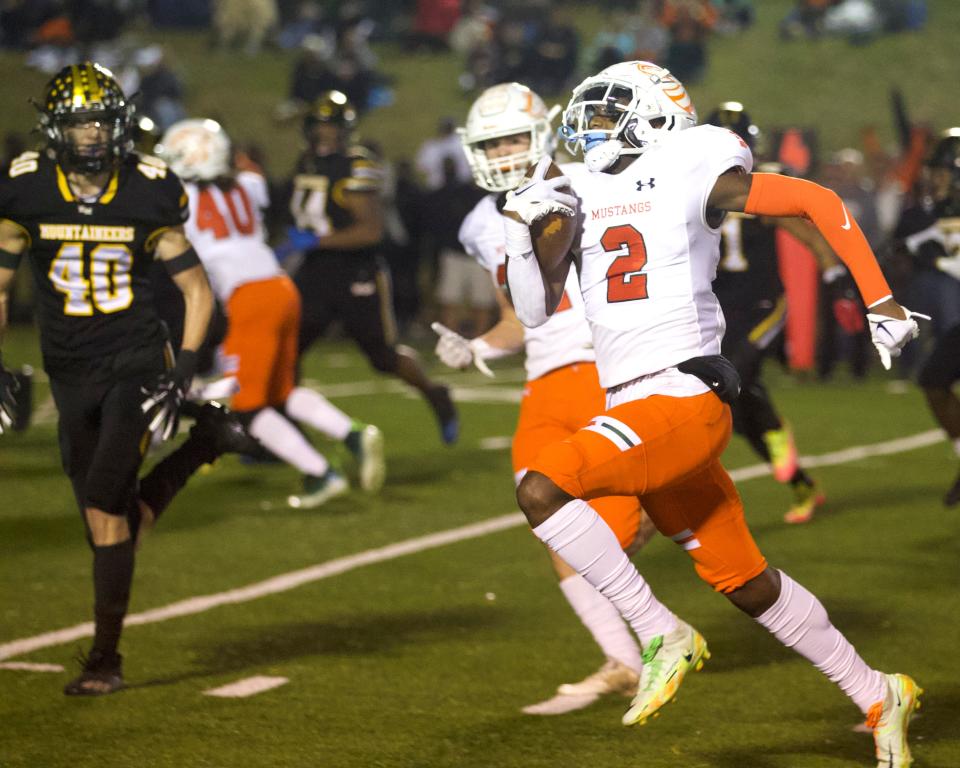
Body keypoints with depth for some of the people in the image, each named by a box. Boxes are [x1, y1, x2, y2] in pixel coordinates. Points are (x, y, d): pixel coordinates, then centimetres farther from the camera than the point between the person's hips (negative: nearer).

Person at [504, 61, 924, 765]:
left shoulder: (691, 172, -2)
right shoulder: (579, 196, 15)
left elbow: (822, 204, 3)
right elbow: (537, 309, 17)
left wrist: (882, 306, 3)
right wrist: (521, 227, 0)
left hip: (682, 398, -7)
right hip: (636, 414, 7)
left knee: (543, 490, -24)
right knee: (746, 584, 13)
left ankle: (663, 636, -13)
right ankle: (879, 698, 27)